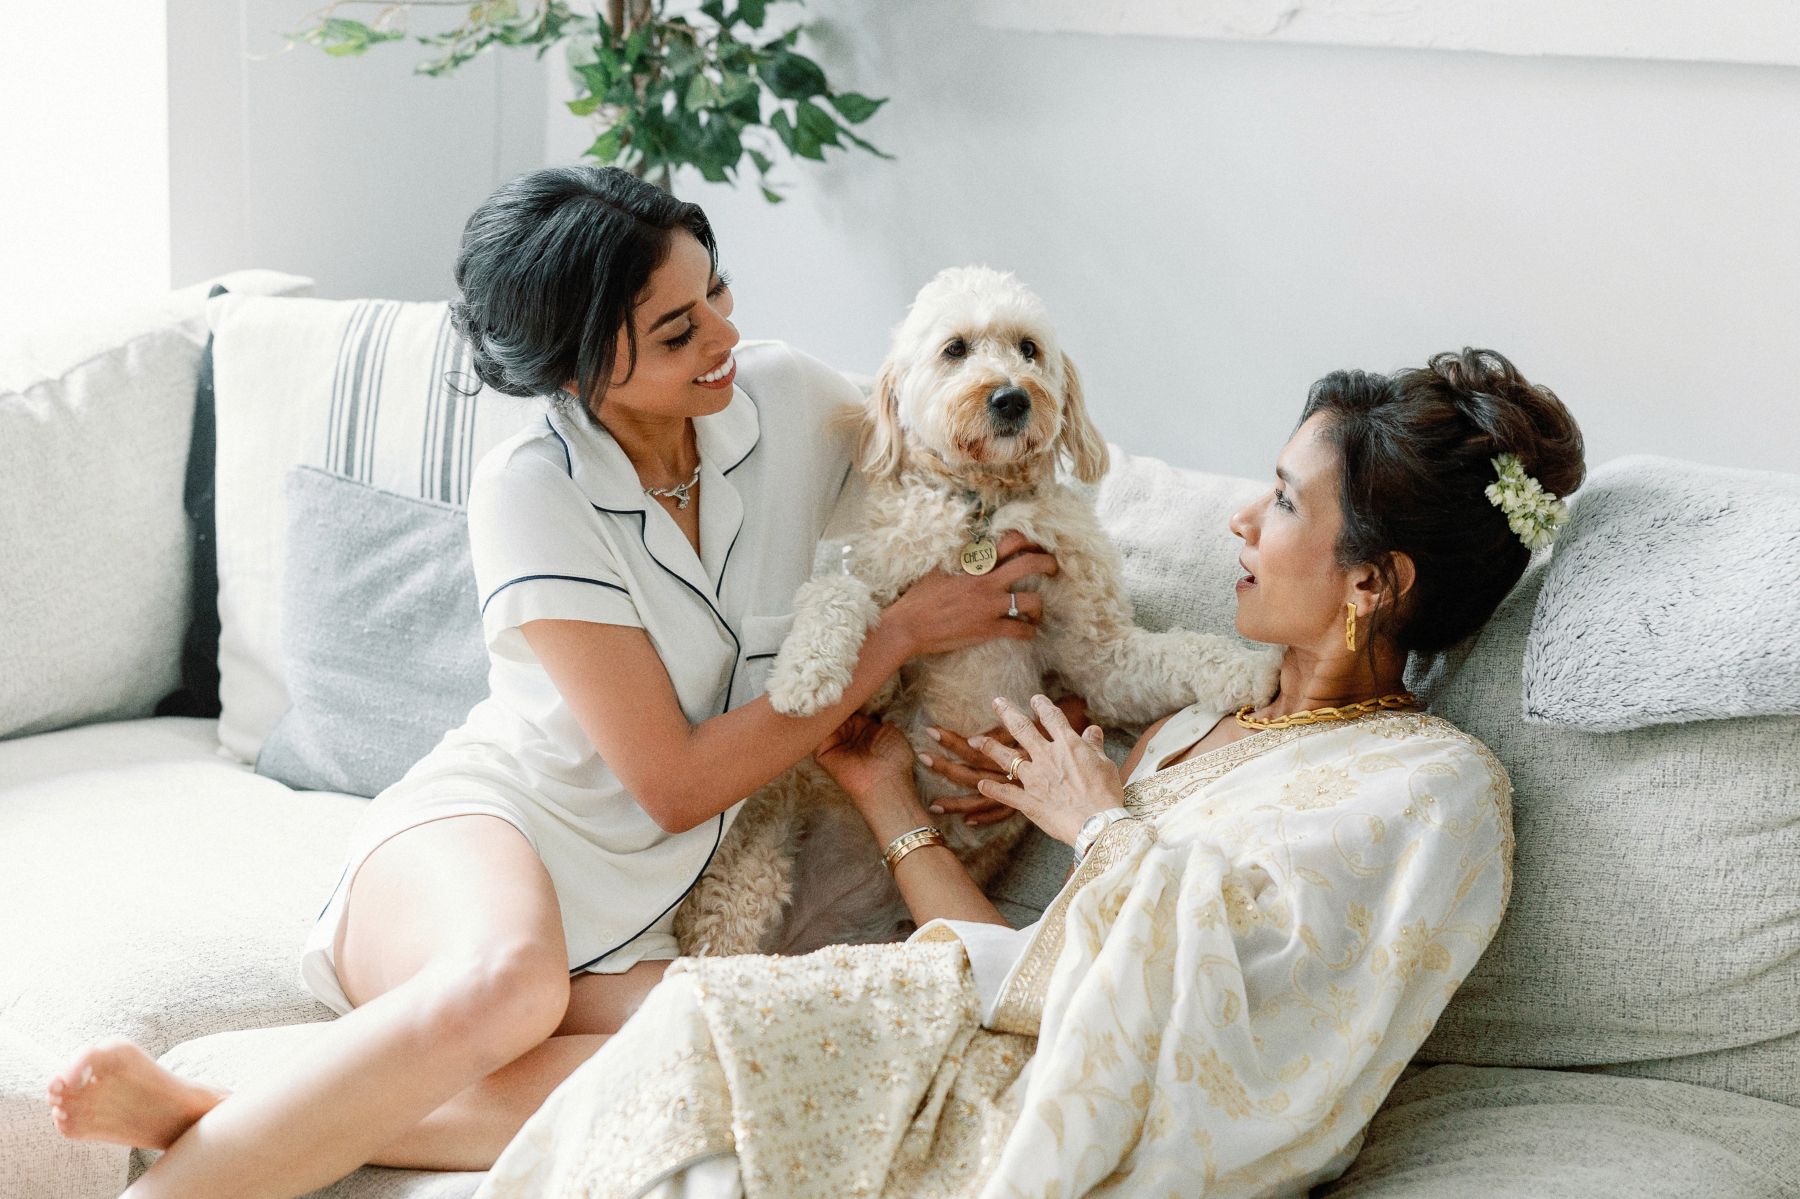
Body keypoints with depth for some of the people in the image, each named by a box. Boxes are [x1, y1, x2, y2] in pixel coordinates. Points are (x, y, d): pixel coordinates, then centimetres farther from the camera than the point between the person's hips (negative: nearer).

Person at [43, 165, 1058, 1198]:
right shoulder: (534, 493, -14)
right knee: (509, 979, -44)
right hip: (477, 838, -4)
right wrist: (897, 634, -12)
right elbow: (675, 784, -13)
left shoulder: (789, 399, -1)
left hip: (628, 929, 4)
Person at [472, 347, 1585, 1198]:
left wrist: (1104, 826, -3)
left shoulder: (1440, 786, -2)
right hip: (1018, 1051, 7)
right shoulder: (1193, 727, 21)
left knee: (702, 1027, -23)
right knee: (700, 1017, -19)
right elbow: (1039, 977, 15)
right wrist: (893, 803, 18)